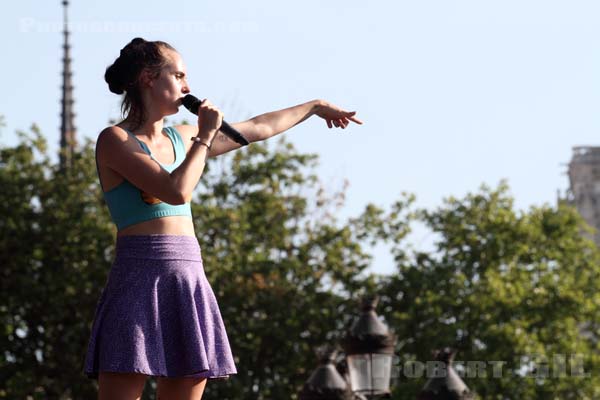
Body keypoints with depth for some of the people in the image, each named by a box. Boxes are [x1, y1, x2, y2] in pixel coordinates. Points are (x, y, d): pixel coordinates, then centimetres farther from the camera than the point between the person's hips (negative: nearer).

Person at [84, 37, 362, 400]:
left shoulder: (181, 138, 18)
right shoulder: (115, 140, -4)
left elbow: (258, 129, 32)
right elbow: (177, 191, -16)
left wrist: (315, 106, 42)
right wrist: (205, 135, -4)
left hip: (190, 284, 7)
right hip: (140, 278, -7)